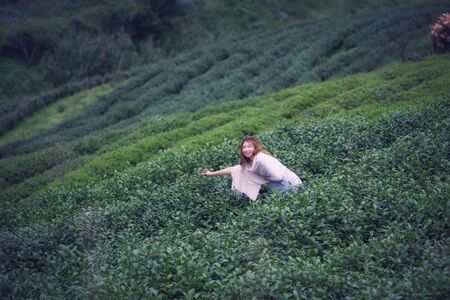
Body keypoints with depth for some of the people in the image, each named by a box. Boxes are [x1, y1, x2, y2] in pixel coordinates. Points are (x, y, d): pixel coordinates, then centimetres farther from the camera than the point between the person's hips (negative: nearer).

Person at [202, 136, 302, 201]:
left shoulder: (261, 159, -23)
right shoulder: (248, 163, 4)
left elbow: (277, 176, -28)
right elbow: (234, 169, 13)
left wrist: (264, 178, -9)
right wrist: (212, 173, 16)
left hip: (289, 183, -8)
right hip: (281, 184, 8)